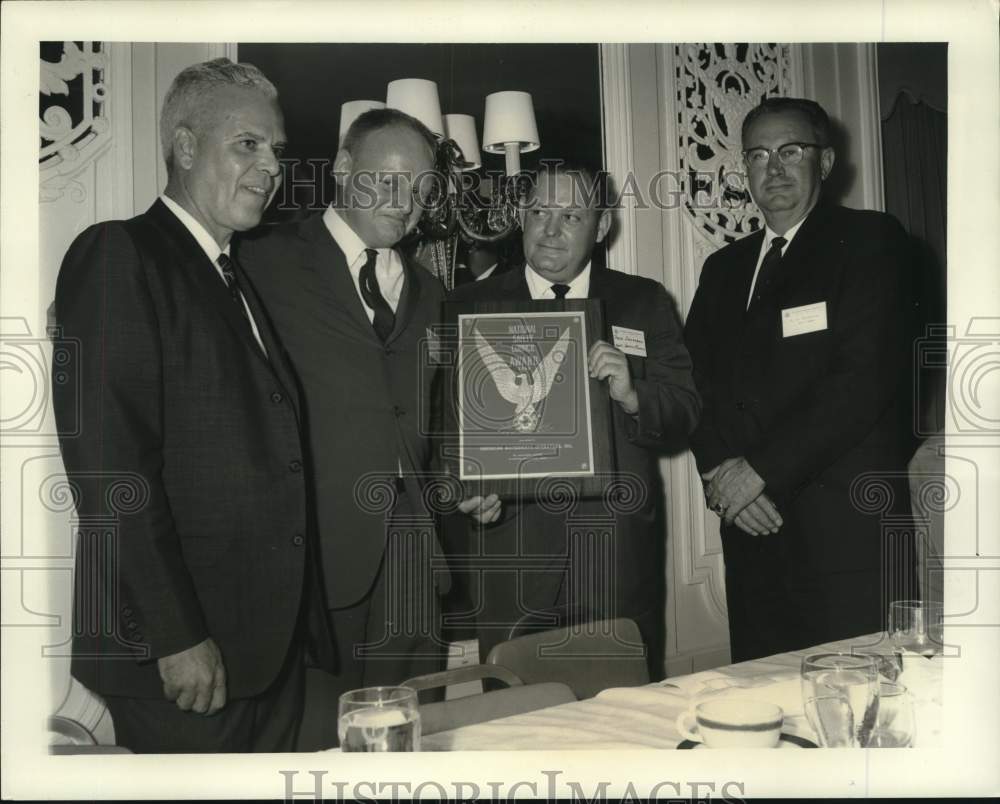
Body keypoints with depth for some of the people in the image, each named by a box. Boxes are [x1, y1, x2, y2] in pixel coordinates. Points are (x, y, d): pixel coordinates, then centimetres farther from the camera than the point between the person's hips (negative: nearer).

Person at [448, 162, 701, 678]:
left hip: (617, 557, 1)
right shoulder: (471, 307, 6)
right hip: (512, 555, -1)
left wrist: (632, 396, -15)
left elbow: (684, 414, 5)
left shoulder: (645, 303, 9)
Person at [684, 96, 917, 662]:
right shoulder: (724, 268, 19)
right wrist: (722, 469, -7)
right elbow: (696, 382, 11)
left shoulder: (870, 240, 1)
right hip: (751, 526, 5)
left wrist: (762, 468, -14)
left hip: (847, 529, -5)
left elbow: (866, 376, -12)